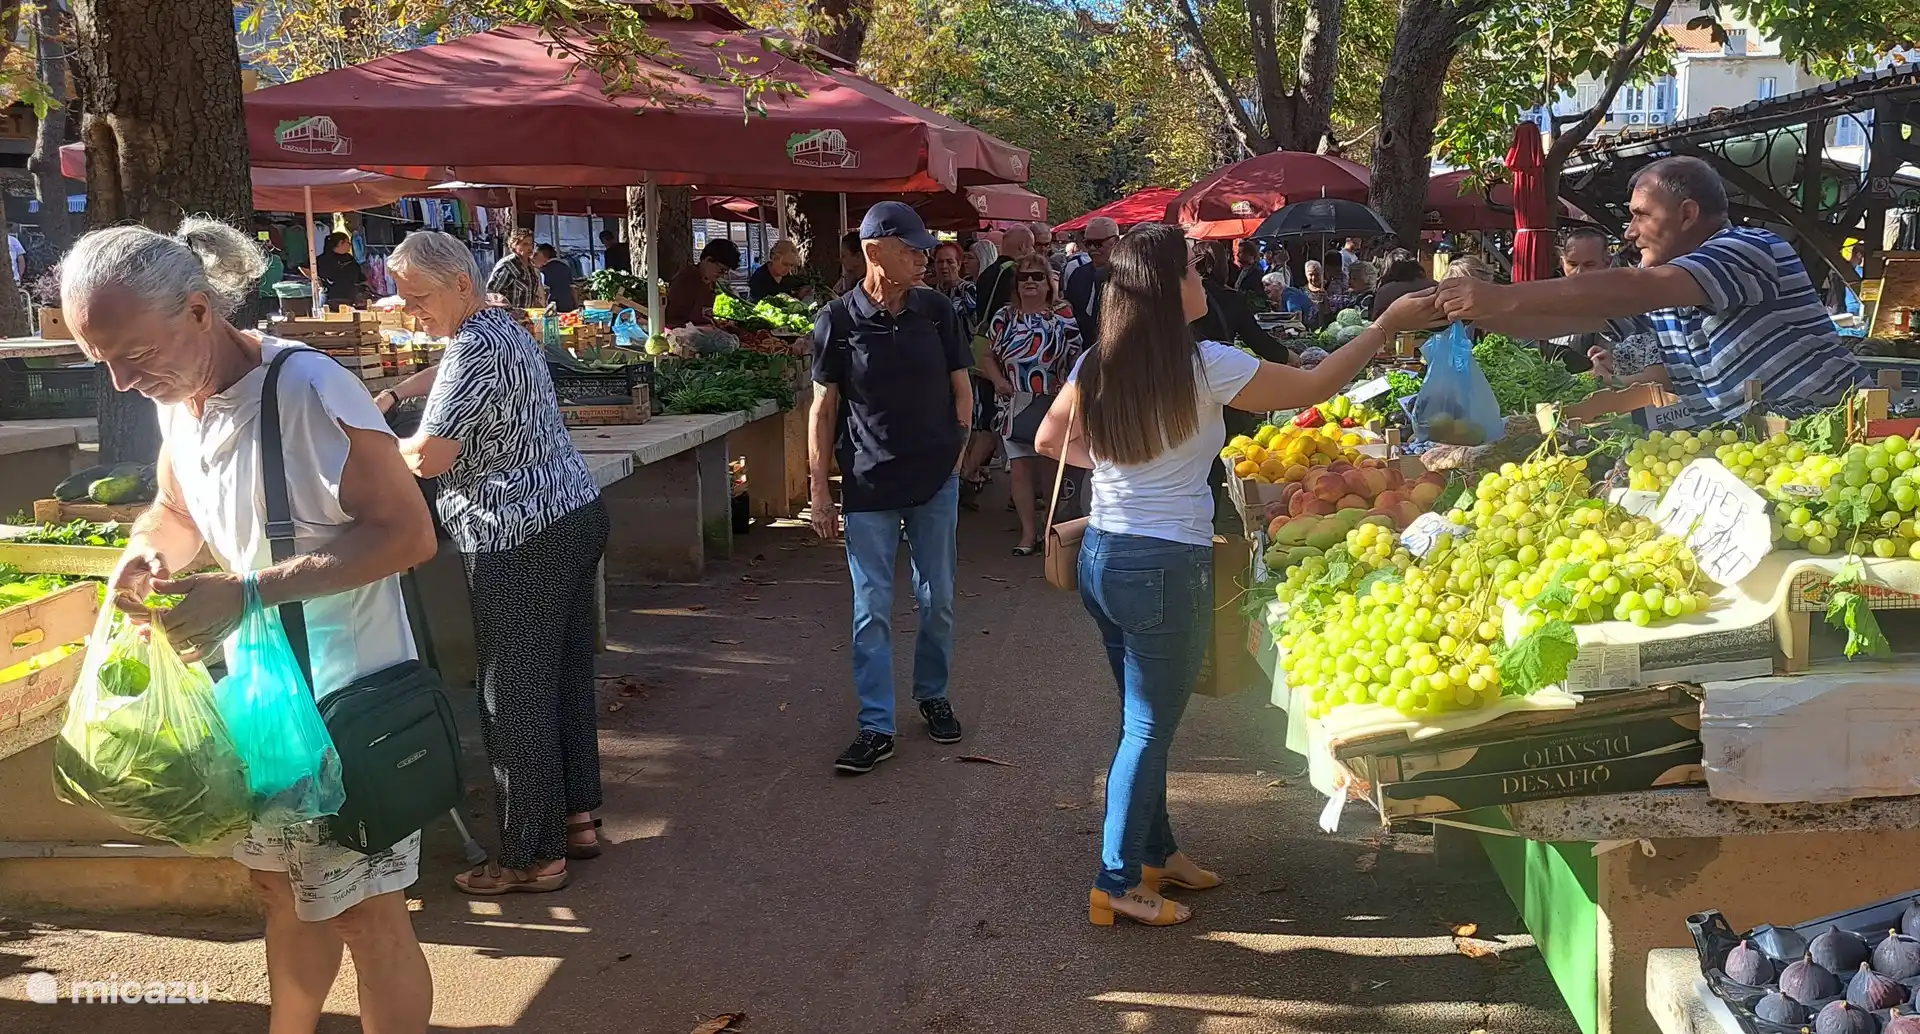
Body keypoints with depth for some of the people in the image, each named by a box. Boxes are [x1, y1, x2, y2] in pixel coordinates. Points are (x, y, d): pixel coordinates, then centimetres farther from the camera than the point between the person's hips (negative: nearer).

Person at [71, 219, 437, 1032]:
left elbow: (408, 531, -26)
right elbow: (176, 510, 18)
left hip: (346, 694, -8)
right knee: (282, 886, 21)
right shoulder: (179, 399, 1)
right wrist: (145, 557, -6)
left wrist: (248, 590, -29)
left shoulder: (306, 389, -24)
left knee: (365, 910, 3)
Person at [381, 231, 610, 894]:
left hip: (520, 543, -10)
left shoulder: (475, 350, -17)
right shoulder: (502, 327, 14)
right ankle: (577, 819, 25)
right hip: (576, 516, 10)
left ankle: (533, 856, 6)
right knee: (565, 678, 15)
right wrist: (391, 394, 25)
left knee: (515, 696, -1)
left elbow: (428, 458, -22)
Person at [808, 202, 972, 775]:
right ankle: (876, 726, 9)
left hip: (936, 480, 2)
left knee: (937, 599, 13)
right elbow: (823, 408, -3)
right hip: (868, 485, -2)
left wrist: (956, 454, 4)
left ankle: (933, 695, 32)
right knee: (871, 608, 2)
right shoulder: (838, 319, -7)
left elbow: (961, 388, 9)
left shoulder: (936, 310, -1)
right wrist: (820, 489, -4)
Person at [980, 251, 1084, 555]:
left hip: (1054, 405, -2)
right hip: (1015, 406, 2)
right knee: (1021, 469, 1)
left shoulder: (1064, 318, -1)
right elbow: (987, 354, 9)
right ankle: (1029, 531, 9)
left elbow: (1078, 358, -4)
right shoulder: (1004, 317, 7)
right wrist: (997, 380, -7)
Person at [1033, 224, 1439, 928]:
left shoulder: (1098, 364, 2)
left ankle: (1155, 851, 34)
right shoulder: (1205, 367, -16)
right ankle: (1118, 884, 13)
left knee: (1145, 719, 19)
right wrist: (1388, 324, 4)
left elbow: (1050, 440, 15)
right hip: (1166, 569, -7)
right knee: (1149, 728, 4)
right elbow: (1314, 388, -6)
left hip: (1101, 555, 7)